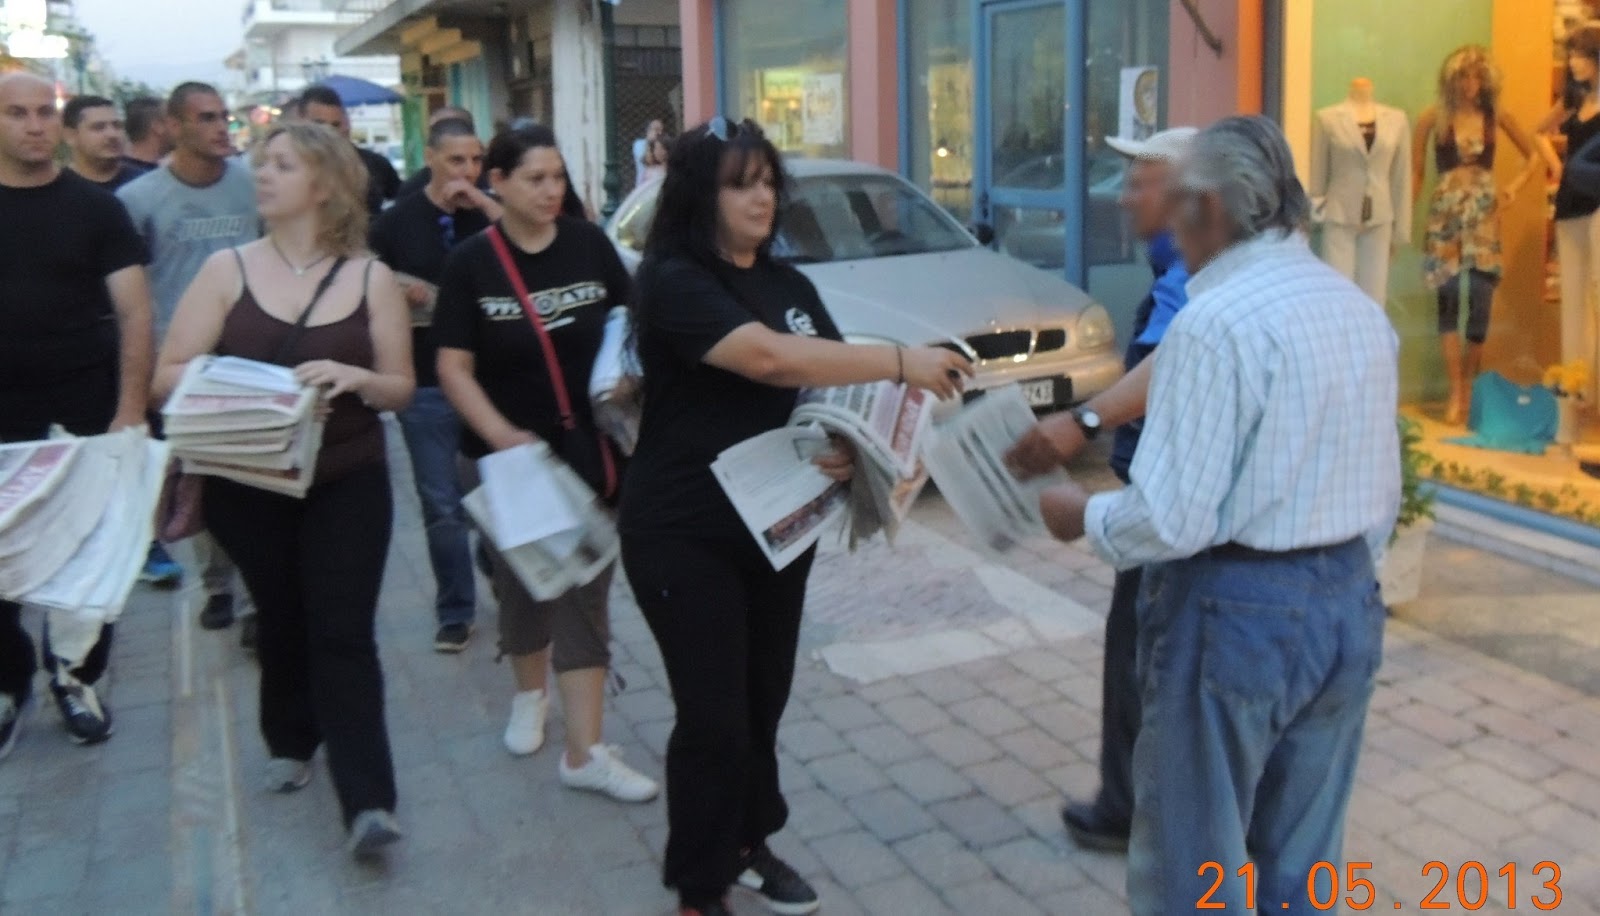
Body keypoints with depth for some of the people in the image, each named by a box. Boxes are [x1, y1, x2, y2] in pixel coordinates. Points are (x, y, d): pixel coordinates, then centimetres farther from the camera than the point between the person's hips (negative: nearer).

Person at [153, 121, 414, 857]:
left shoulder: (371, 278, -2)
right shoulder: (227, 270, -1)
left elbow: (400, 390, 0)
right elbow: (168, 375, -5)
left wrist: (353, 377, -21)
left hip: (347, 481, -1)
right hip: (245, 484, 2)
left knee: (343, 631, -5)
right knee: (281, 620, 17)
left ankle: (368, 800, -5)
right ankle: (292, 742, 42)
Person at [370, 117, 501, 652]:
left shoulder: (489, 212, 3)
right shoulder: (396, 222, 1)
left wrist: (484, 203, -17)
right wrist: (397, 292, -13)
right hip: (427, 385, -1)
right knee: (442, 505, 4)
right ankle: (455, 612, 16)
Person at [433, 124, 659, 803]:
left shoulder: (590, 245, -2)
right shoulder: (471, 263, -6)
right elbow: (453, 367, -9)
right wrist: (502, 434, -23)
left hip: (589, 452, 1)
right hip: (507, 453, 0)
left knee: (584, 593, 0)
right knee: (522, 582, 15)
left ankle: (585, 752, 4)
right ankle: (529, 694, 42)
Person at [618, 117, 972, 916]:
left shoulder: (789, 283, 10)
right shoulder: (673, 282, -15)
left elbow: (831, 388, 11)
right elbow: (769, 359, -30)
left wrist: (852, 443, -12)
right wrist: (902, 362, -30)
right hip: (686, 535, -7)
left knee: (764, 700, 15)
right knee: (713, 714, -1)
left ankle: (747, 845, 35)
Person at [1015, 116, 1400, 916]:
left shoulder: (1216, 322, -19)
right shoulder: (1362, 311, 7)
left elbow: (1172, 517, -22)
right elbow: (1382, 497, 14)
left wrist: (1085, 516, -3)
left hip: (1236, 610, -8)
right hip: (1348, 603, 8)